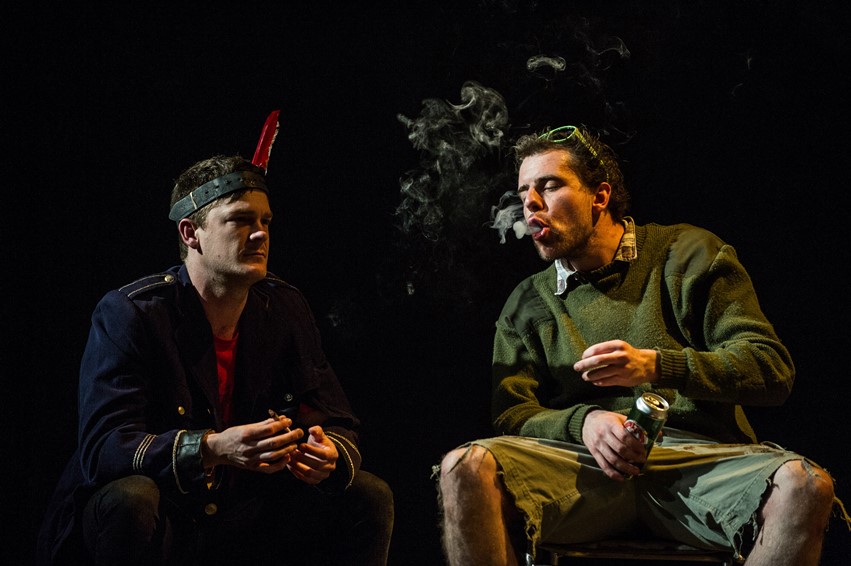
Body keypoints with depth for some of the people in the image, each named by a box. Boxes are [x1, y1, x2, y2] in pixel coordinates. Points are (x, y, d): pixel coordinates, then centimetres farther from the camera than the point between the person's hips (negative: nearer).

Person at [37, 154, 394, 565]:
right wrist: (213, 449, -40)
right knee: (129, 498, -37)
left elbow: (338, 425, 4)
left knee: (369, 496, -9)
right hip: (156, 529, -5)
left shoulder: (285, 309, 3)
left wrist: (329, 455, -23)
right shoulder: (128, 314, -14)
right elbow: (101, 449, -24)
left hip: (244, 525, 5)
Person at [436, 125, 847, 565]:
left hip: (699, 458, -1)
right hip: (584, 463, 1)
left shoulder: (687, 253, 12)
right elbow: (511, 414, 10)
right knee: (464, 468, -30)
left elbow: (773, 370, 3)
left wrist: (656, 365, -12)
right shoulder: (527, 304, 20)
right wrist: (583, 422, -13)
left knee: (807, 484, -34)